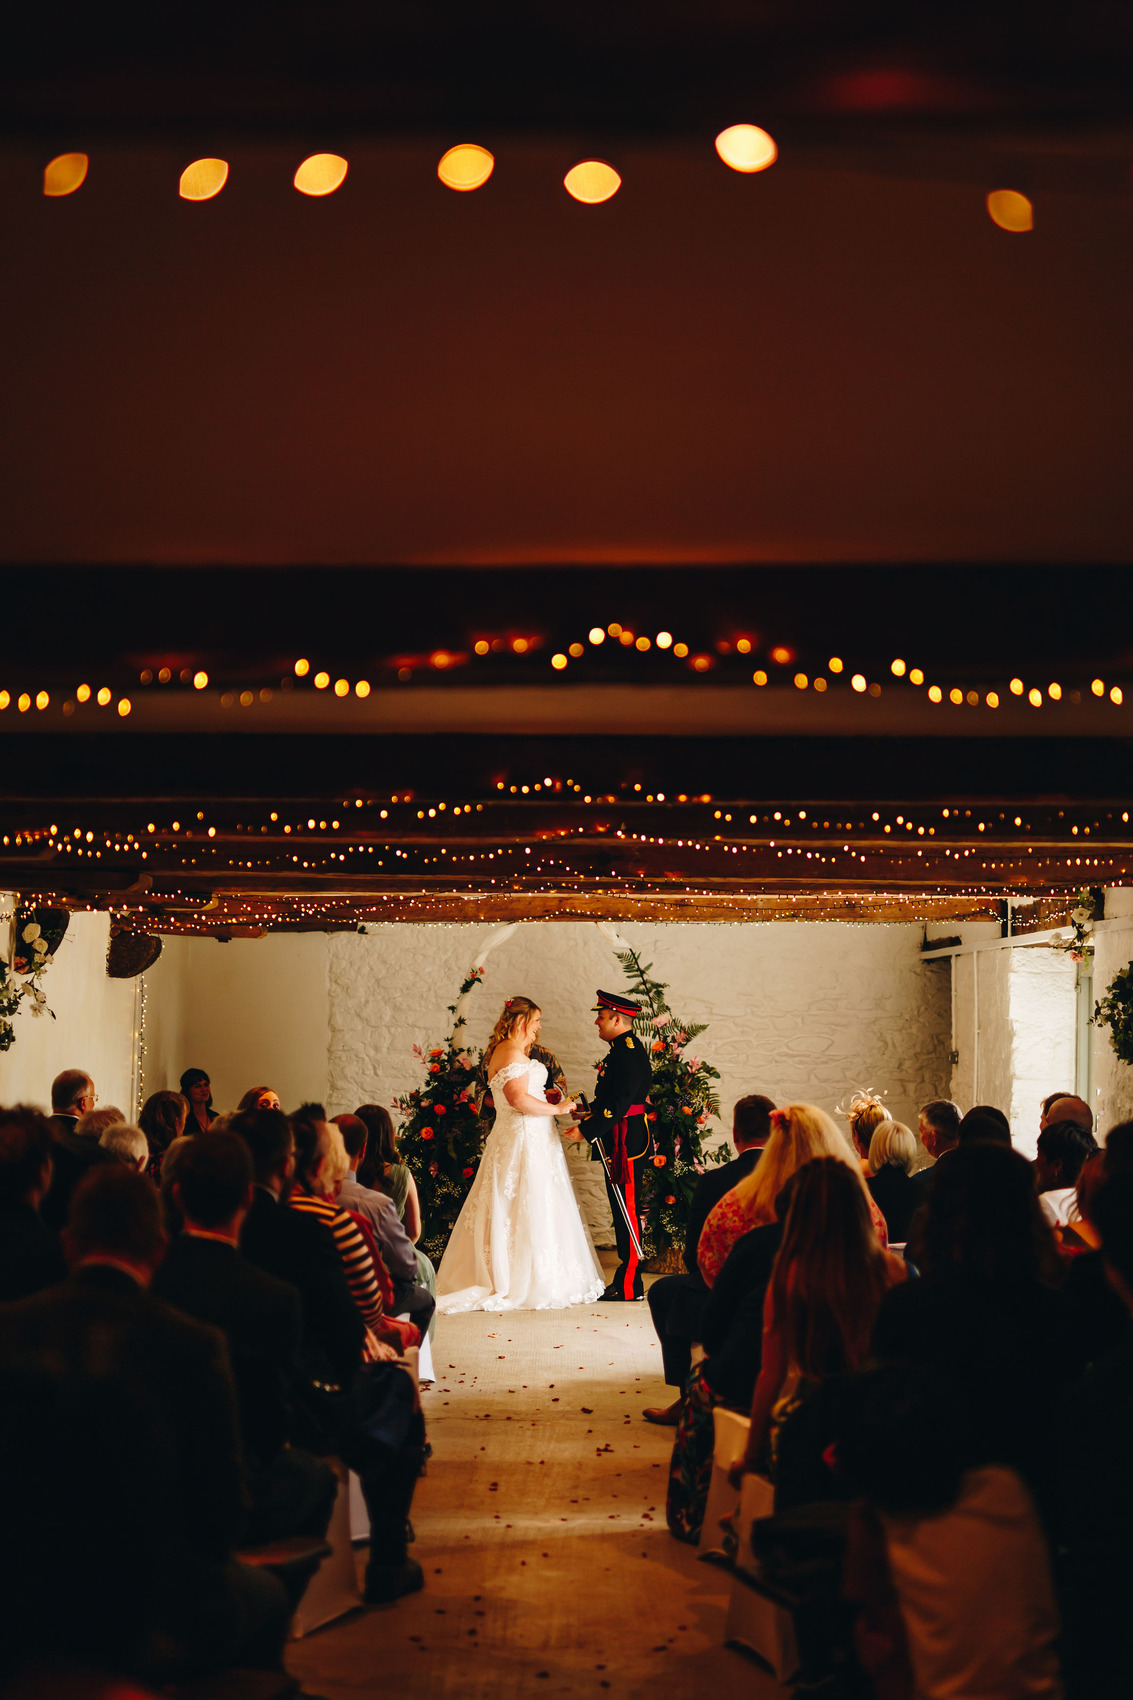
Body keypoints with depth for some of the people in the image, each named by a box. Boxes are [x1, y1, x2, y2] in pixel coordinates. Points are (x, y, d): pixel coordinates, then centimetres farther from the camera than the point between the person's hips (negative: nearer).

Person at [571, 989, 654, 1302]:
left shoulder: (630, 1054, -17)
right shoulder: (622, 1050, 16)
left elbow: (620, 1103, -25)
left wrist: (586, 1130, -26)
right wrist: (590, 1111, 14)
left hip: (626, 1143, -11)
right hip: (617, 1142, 11)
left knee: (627, 1211, -6)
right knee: (622, 1211, 13)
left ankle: (630, 1286, -3)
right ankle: (626, 1279, 19)